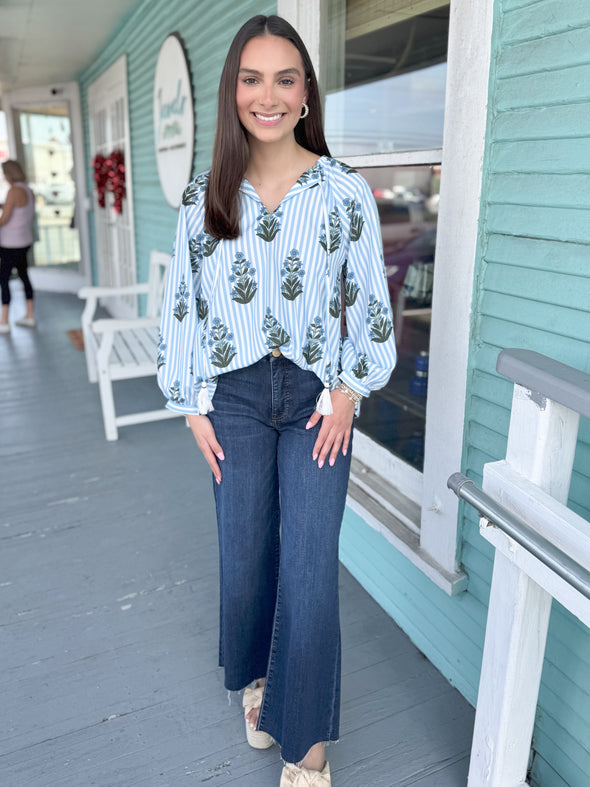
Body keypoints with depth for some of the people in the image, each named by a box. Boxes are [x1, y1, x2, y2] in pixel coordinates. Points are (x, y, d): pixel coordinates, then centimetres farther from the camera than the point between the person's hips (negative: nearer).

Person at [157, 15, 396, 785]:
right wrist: (193, 405, 1)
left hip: (317, 398, -1)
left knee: (310, 571, 0)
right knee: (245, 557, 12)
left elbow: (369, 301, 2)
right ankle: (255, 677, 44)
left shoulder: (345, 191, -2)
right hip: (235, 397, 2)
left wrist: (350, 389, -5)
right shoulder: (204, 196, 2)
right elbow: (182, 305, 5)